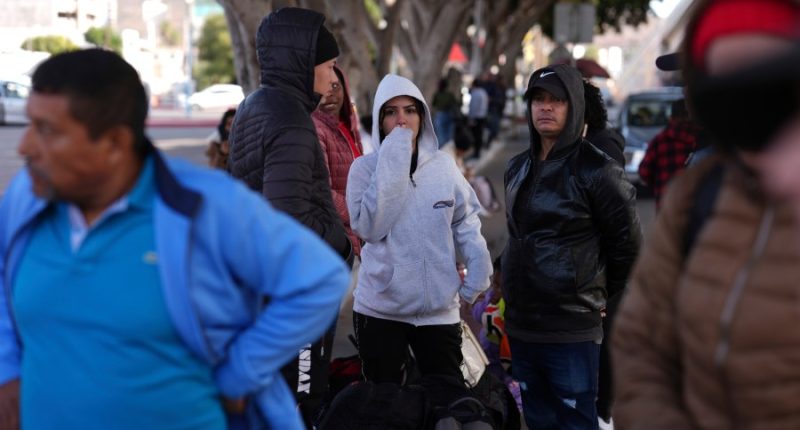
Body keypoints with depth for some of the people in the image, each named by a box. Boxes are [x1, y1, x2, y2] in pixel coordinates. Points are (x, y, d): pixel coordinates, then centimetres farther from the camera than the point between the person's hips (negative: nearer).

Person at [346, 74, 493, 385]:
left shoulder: (444, 165, 2)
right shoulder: (365, 167, -5)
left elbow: (465, 221, 9)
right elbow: (369, 227, -17)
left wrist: (478, 269, -4)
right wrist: (391, 168, -19)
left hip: (439, 309, 2)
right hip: (380, 307, -1)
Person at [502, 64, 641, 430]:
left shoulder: (595, 169, -10)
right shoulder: (517, 168, 12)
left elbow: (627, 243, -7)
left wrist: (600, 294, 1)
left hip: (571, 331, -7)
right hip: (520, 325, 7)